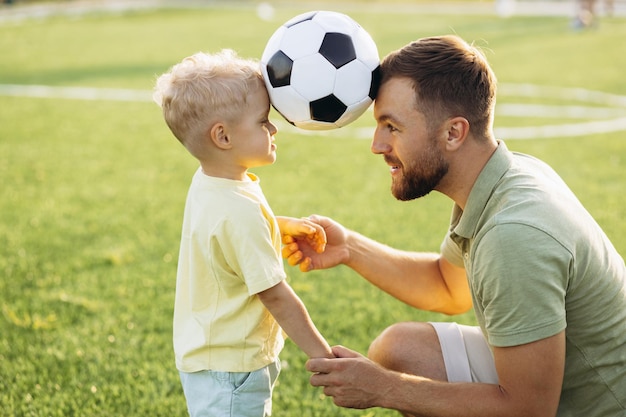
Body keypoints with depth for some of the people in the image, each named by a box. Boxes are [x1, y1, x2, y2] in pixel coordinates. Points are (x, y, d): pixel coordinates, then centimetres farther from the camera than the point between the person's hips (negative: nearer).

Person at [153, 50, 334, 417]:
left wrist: (286, 226, 9)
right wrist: (322, 354, -16)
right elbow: (276, 295, -24)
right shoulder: (239, 213, -29)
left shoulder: (206, 185, 0)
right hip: (229, 372, -10)